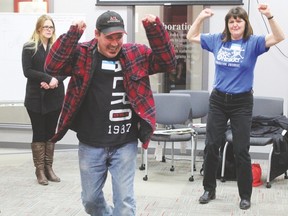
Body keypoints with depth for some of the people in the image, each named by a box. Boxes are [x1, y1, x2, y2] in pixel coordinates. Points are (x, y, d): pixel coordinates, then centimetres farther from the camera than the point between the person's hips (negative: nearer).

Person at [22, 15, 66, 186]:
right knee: (39, 133, 2)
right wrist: (48, 78, -18)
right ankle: (40, 170, 8)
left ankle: (49, 168, 15)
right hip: (36, 97, -3)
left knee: (51, 132, 8)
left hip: (55, 97, 3)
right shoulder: (29, 47, 0)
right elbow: (27, 71, -9)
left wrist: (55, 81, -15)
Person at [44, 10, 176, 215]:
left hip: (125, 144, -1)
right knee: (90, 199, 18)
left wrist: (155, 28, -16)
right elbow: (52, 66, -13)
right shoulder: (81, 53, -2)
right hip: (90, 145, 1)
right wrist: (72, 34, -23)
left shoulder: (136, 54, 1)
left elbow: (168, 62, -5)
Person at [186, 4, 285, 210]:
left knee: (241, 150, 2)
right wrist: (201, 17, -1)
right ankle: (209, 189, 23)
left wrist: (269, 16, -33)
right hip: (218, 100, 3)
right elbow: (191, 37, 13)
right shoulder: (217, 40, 3)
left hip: (242, 102, -3)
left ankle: (245, 195, 17)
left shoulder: (253, 42, -7)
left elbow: (279, 37, -21)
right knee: (211, 146, 7)